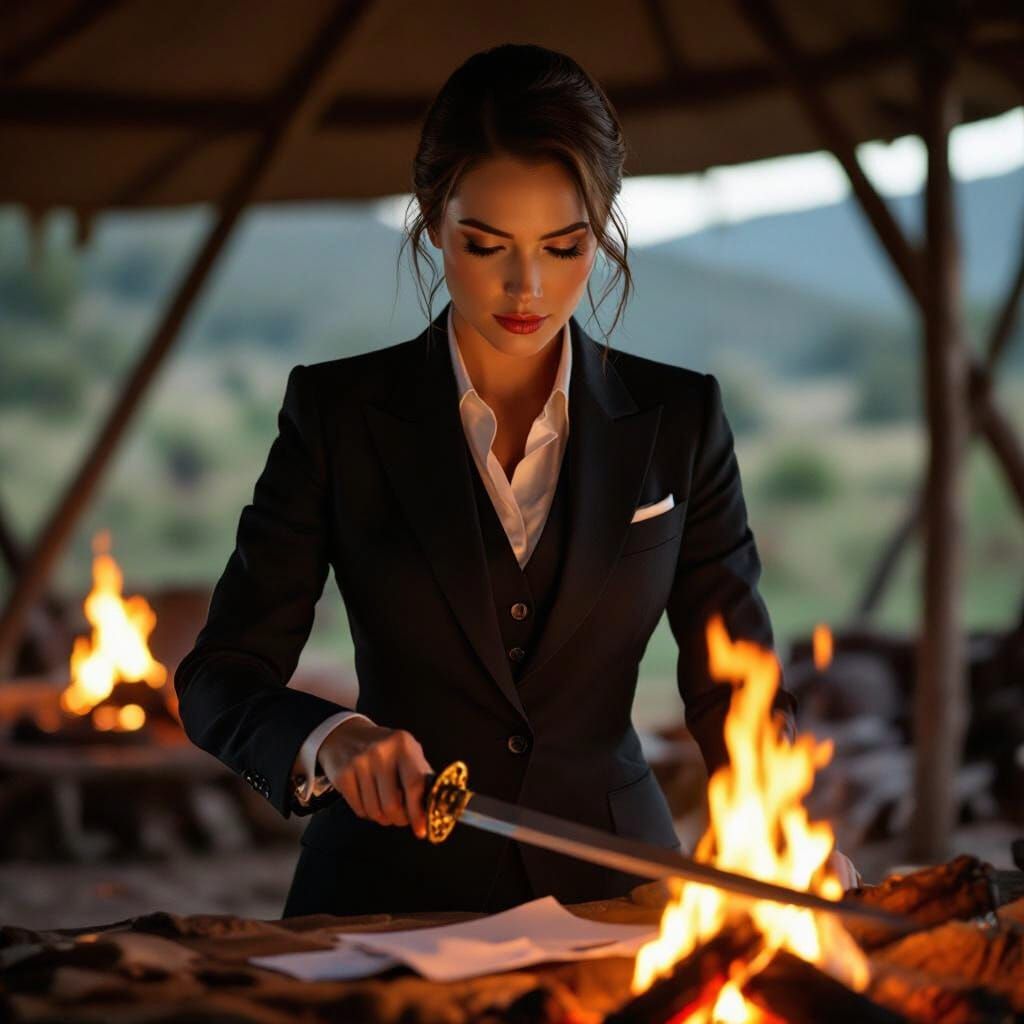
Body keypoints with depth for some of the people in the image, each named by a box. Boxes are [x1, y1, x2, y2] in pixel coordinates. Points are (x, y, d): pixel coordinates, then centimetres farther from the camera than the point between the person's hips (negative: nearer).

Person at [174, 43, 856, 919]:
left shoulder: (677, 420, 6)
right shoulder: (338, 412, 2)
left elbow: (735, 681, 8)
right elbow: (218, 681, 1)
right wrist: (329, 739, -20)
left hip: (609, 890, 1)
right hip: (394, 896, -1)